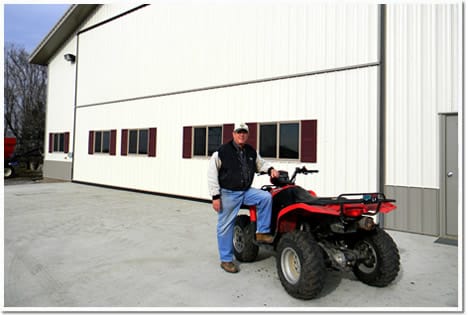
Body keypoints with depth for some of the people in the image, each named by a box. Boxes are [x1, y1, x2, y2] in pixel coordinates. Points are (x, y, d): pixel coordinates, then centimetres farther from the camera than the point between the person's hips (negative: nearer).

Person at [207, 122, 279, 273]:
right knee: (225, 227, 1)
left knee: (266, 197, -16)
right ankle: (226, 260, 16)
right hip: (228, 194, -4)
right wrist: (215, 196, -14)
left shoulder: (251, 152, 6)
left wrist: (270, 169, -1)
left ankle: (262, 232, -3)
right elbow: (212, 174, -10)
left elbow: (260, 164, 23)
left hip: (246, 191, 5)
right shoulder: (222, 152, -11)